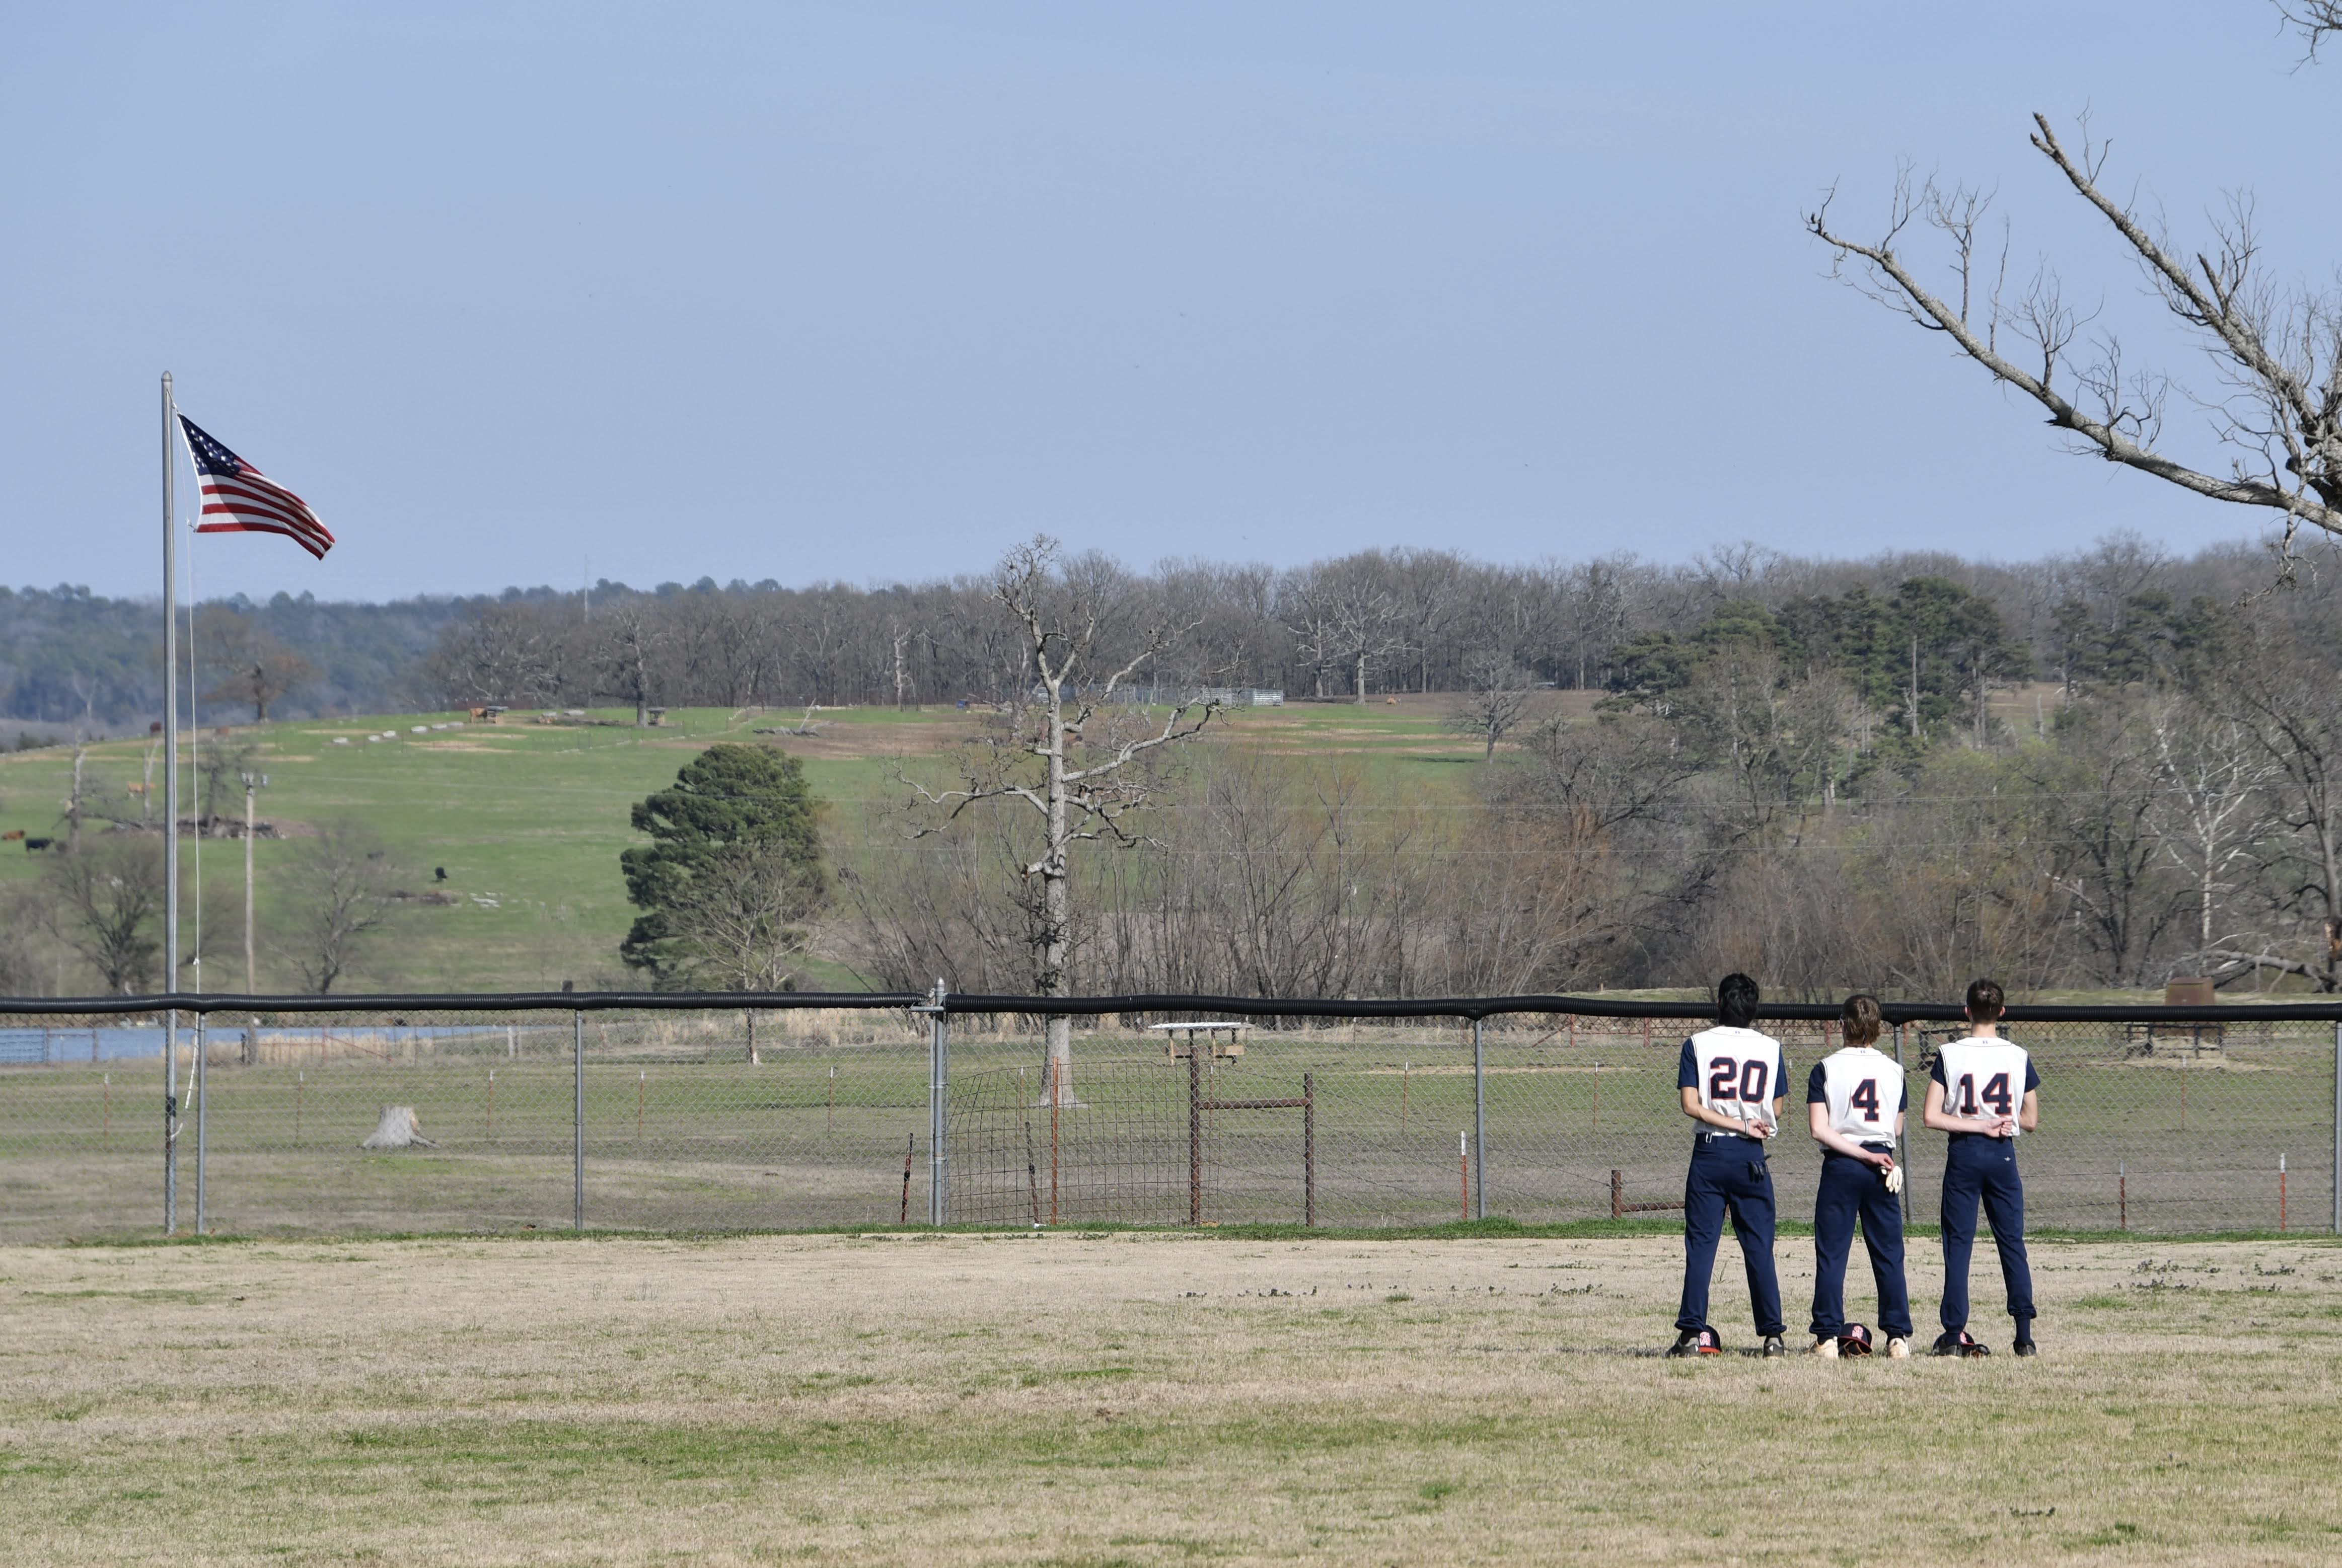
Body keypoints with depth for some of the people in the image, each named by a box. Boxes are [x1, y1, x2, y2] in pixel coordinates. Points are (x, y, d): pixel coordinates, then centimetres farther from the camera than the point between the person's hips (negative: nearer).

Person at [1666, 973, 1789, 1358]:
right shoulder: (1771, 1049, 3)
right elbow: (1775, 1110, 5)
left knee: (1701, 1243, 0)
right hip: (1752, 1156, 1)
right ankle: (1773, 1334, 3)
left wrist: (1739, 1125, -8)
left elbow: (1691, 1105, -9)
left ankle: (1694, 1332, -5)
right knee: (1759, 1247, 5)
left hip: (1709, 1153, -1)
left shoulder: (1698, 1045, -1)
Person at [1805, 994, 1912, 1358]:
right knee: (1888, 1253, 6)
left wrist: (1862, 1154, -11)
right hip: (1883, 1163, 2)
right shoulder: (1894, 1071, 4)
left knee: (1831, 1252, 1)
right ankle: (1898, 1336, 4)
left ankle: (1828, 1336, -3)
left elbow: (1819, 1130, -12)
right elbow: (1897, 1129, 10)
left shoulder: (1826, 1069, -4)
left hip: (1840, 1166, -2)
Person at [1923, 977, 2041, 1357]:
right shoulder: (2018, 1056, 0)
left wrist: (1976, 1124, -6)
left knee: (1958, 1244, 3)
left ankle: (1954, 1334, -1)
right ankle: (2025, 1336, 1)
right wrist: (1995, 1123, 11)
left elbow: (1931, 1117, -11)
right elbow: (2030, 1120, 5)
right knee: (2012, 1244, 7)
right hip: (2003, 1155, 2)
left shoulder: (1950, 1055, -5)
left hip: (1963, 1155, -1)